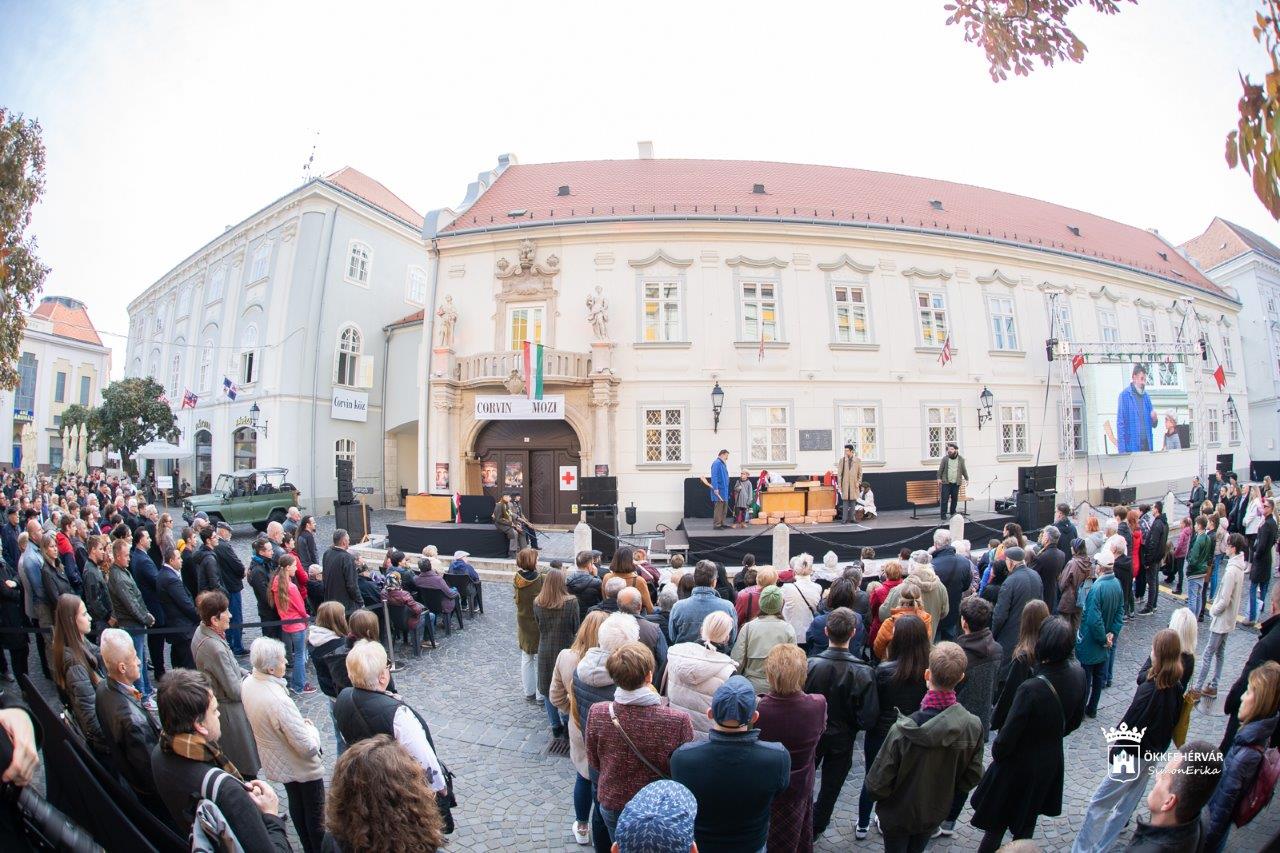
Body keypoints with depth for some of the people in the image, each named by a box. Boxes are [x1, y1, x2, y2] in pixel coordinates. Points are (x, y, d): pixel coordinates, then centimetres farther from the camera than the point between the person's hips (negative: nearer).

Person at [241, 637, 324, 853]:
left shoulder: (248, 683, -15)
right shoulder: (278, 701, -40)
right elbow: (309, 748, -34)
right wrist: (311, 728, -13)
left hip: (278, 764, 8)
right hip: (302, 768, -8)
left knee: (296, 806, 27)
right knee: (316, 816, 15)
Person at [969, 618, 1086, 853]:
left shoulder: (1032, 689, -36)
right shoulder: (1078, 674, -16)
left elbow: (1008, 736, -24)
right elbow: (1075, 721, 3)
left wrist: (996, 752, -3)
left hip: (1019, 765, -6)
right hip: (1051, 763, 6)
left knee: (996, 825, 15)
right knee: (1027, 824, 28)